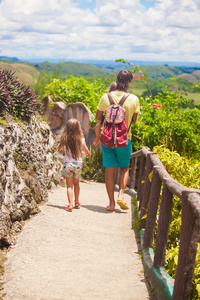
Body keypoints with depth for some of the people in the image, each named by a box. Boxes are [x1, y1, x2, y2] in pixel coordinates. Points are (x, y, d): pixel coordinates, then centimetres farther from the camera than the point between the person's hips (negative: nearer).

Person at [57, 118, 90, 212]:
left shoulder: (64, 139, -9)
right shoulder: (81, 140, -6)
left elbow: (59, 148, 11)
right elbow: (88, 152, 6)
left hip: (68, 164, -2)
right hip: (78, 164, 2)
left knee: (69, 185, 2)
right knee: (76, 183, 20)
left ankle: (70, 204, -10)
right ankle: (76, 202, 29)